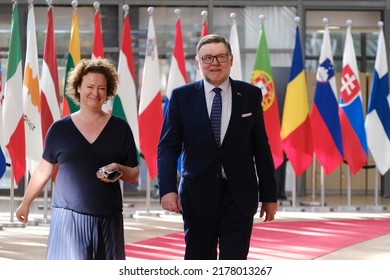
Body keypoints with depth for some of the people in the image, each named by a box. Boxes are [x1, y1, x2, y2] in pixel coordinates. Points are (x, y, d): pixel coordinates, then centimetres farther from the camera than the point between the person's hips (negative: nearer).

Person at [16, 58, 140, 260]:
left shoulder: (120, 128, 6)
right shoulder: (60, 129, 5)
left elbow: (134, 175, 9)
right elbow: (43, 170, 16)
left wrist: (119, 170, -12)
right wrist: (26, 203, 19)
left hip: (107, 220, 1)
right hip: (69, 218, -1)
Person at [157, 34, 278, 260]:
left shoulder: (250, 95, 3)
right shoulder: (182, 97, 1)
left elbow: (261, 148, 6)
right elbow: (168, 147, -2)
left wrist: (269, 195, 6)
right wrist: (168, 189, -17)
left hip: (239, 196, 0)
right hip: (198, 196, 0)